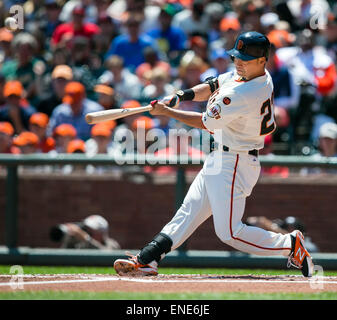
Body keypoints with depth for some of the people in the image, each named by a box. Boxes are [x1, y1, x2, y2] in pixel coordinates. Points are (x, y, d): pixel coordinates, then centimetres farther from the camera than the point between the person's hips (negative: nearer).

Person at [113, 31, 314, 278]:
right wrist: (184, 95, -3)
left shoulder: (245, 94, -27)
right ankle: (147, 260, 6)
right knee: (188, 211, 7)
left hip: (234, 165, -11)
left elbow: (205, 123, -18)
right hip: (219, 161, 11)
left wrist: (166, 111, -9)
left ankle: (290, 245, 2)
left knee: (229, 232, -9)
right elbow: (212, 88, 15)